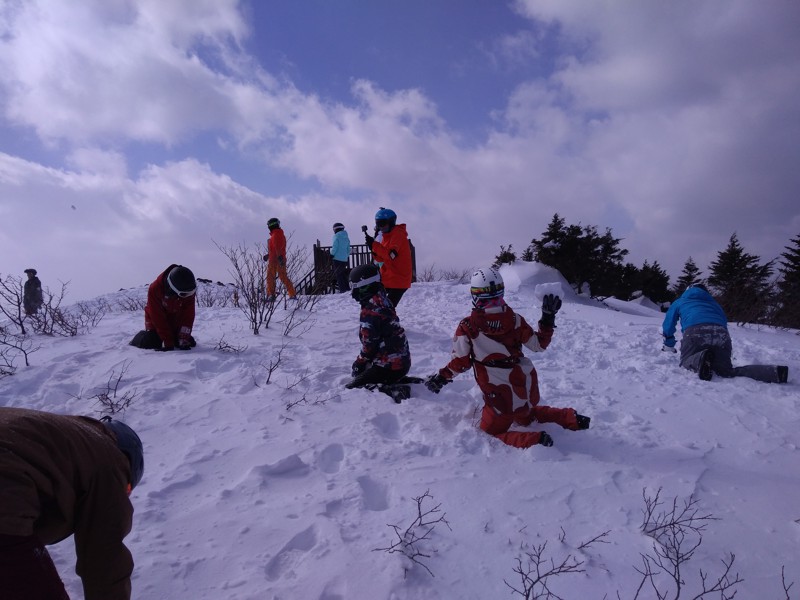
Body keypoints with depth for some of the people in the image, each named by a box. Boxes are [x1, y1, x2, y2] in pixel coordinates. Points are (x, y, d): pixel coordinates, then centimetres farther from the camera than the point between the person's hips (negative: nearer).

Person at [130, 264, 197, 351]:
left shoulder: (188, 292, -23)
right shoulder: (155, 289, -31)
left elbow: (188, 315, -21)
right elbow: (158, 318, -29)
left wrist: (184, 338, -31)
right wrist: (168, 343, -31)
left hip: (176, 322, 2)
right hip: (156, 322, -2)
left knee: (190, 342, -8)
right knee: (149, 343, -18)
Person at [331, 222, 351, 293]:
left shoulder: (336, 236, -9)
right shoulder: (346, 237, 12)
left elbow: (335, 247, -14)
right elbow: (348, 248, 16)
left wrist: (332, 254, -4)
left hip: (337, 258, -7)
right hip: (345, 258, 7)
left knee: (338, 274, -2)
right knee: (343, 273, 17)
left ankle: (342, 288, -7)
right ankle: (347, 287, 19)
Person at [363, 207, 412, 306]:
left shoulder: (398, 234, -13)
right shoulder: (386, 236, 15)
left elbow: (391, 255, -28)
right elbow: (380, 259, 12)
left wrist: (374, 244, -27)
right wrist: (373, 248, -7)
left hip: (398, 280, -10)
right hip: (388, 278, 10)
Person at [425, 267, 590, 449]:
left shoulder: (467, 327, -13)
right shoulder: (514, 319, -5)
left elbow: (460, 362, -7)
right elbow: (539, 345, 3)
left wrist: (441, 377, 9)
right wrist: (548, 318, 10)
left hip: (499, 395, -5)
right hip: (525, 388, 6)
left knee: (491, 432, 11)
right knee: (524, 416, 34)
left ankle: (534, 440, -13)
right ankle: (569, 418, 15)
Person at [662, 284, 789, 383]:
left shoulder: (679, 302, 34)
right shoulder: (713, 302, 41)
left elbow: (668, 325, 34)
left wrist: (669, 346, 48)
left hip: (695, 331, -3)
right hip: (721, 333, 4)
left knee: (686, 362, 7)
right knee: (726, 371, 4)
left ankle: (700, 359, -31)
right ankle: (774, 372, -17)